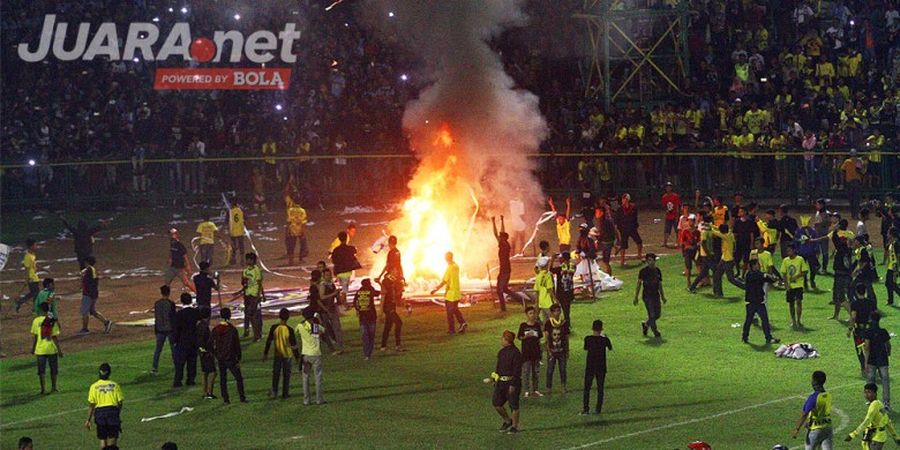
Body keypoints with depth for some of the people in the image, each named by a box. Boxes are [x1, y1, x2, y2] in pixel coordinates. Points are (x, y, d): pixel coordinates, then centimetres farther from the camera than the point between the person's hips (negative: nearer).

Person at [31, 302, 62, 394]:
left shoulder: (36, 320, -6)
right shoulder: (53, 321, -9)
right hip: (52, 349, 0)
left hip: (40, 349, 0)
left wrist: (33, 348, 10)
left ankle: (43, 389, 8)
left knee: (41, 370, 9)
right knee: (54, 369, 15)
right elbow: (55, 337, -9)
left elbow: (35, 337, -2)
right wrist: (59, 349, -3)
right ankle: (53, 388, 21)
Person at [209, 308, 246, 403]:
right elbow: (237, 346, -10)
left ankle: (225, 398, 10)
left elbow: (210, 345, 3)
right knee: (239, 378, 5)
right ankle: (242, 397, 1)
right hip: (231, 359, -3)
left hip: (220, 359, 3)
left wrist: (215, 355, 15)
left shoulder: (215, 330, -1)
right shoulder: (232, 330, -12)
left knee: (223, 379, 12)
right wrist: (238, 359, -2)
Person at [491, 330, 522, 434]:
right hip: (501, 381, 8)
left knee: (513, 405, 1)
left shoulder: (515, 353, -15)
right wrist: (495, 378, 17)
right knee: (496, 402, 5)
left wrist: (513, 385, -20)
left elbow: (517, 370, -17)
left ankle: (514, 426, 12)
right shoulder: (501, 352, 10)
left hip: (512, 382, -8)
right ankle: (507, 421, 23)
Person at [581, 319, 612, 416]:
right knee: (600, 389, 10)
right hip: (601, 368, 0)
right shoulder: (604, 339, -9)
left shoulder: (588, 339, -9)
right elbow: (610, 348, 10)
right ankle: (598, 409, 12)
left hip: (590, 368, 0)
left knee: (587, 389, 7)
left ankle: (585, 409, 2)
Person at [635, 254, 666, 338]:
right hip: (647, 296, -6)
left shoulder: (658, 271, 10)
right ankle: (656, 333, 0)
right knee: (652, 315, -8)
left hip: (656, 295, 6)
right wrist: (636, 297, -4)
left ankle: (645, 324, 31)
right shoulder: (643, 271, -5)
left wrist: (662, 296, 15)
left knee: (657, 314, 7)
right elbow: (639, 284, -2)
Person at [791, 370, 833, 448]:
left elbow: (804, 415, -19)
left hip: (815, 430, -5)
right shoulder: (828, 395, 1)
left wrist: (797, 429, -12)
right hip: (827, 428, 5)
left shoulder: (813, 397, -20)